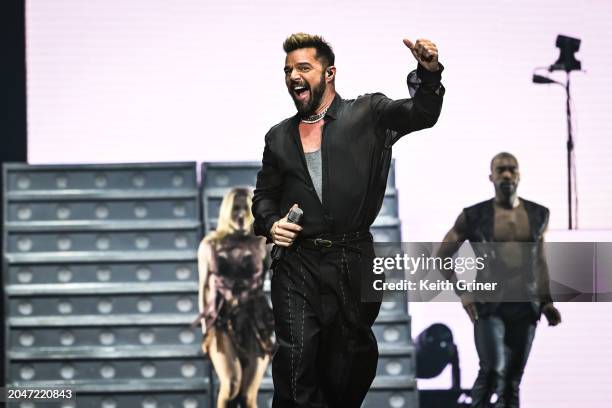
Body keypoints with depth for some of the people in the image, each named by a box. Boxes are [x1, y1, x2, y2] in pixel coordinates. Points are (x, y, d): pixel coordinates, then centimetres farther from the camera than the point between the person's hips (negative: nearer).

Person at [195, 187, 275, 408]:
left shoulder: (261, 245, 3)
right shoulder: (210, 245, 6)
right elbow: (204, 288, 9)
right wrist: (205, 326, 4)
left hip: (255, 322, 0)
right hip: (222, 321, 0)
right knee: (231, 383, -23)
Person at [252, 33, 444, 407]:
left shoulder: (369, 113, 5)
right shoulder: (279, 137, 13)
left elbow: (422, 113, -7)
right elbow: (265, 194, 22)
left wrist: (429, 73, -27)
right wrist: (270, 224, 1)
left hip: (354, 263, -1)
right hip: (297, 264, 1)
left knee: (354, 356, 9)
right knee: (296, 359, -9)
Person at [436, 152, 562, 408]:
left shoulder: (538, 215, 9)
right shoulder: (474, 216, -1)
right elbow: (442, 255, 6)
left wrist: (546, 301, 9)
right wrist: (461, 293, -5)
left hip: (525, 306, 3)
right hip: (489, 305, -3)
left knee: (512, 380, 6)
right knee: (492, 371, -21)